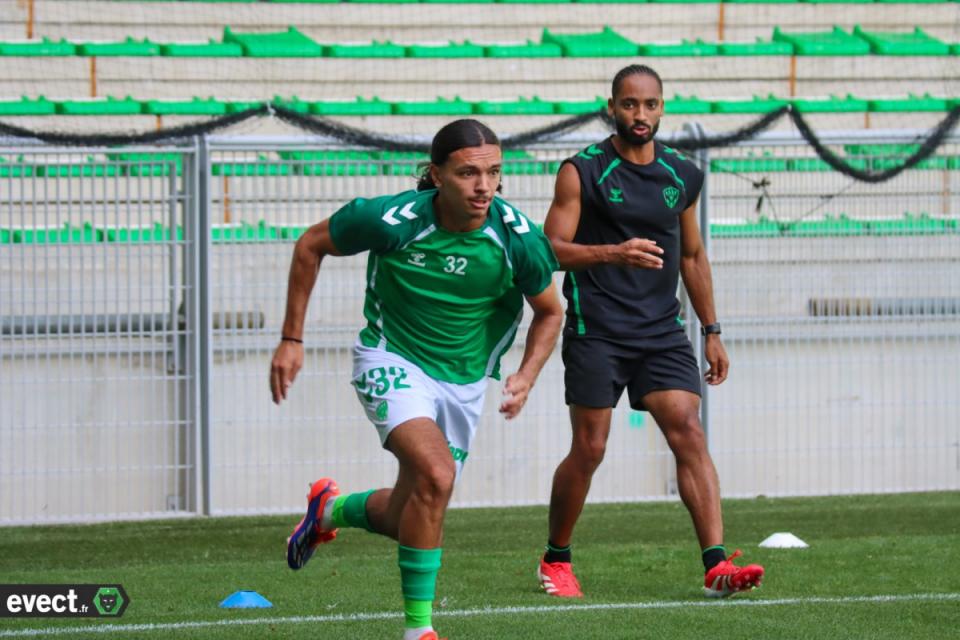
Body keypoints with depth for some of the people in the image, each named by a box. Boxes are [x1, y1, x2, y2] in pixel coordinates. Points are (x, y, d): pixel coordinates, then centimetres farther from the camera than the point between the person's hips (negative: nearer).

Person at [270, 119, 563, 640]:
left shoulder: (518, 238, -17)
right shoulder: (392, 220, -23)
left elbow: (549, 312, 4)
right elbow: (311, 245, -4)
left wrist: (526, 375, -13)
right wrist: (291, 339, -3)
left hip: (464, 380, 4)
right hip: (393, 360, -4)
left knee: (407, 517, 10)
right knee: (435, 473, -29)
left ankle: (330, 510, 45)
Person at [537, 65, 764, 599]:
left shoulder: (683, 177, 12)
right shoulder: (582, 172, -2)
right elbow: (552, 249, -8)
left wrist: (712, 330, 21)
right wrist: (613, 253, -24)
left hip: (663, 332, 3)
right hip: (596, 333, -3)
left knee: (689, 433, -12)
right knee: (589, 450, -3)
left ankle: (717, 564, -20)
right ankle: (556, 560, 18)